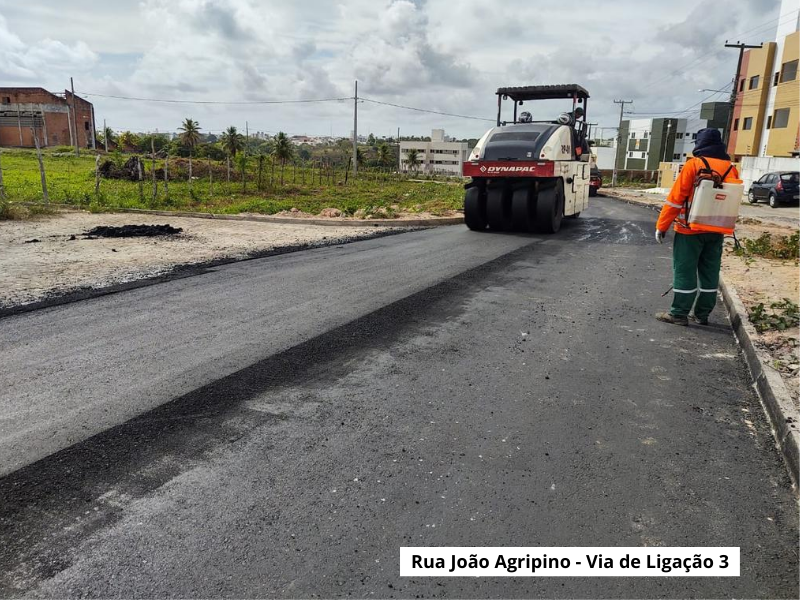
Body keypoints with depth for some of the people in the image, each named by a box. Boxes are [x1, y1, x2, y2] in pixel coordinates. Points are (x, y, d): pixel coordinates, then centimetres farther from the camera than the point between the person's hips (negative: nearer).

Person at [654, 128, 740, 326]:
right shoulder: (731, 169, 7)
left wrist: (661, 226, -7)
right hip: (716, 231, 5)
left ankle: (679, 314, 2)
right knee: (710, 273, 11)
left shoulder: (694, 164, -9)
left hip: (691, 229, -5)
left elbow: (676, 198, -11)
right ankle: (702, 314, 18)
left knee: (684, 271, 0)